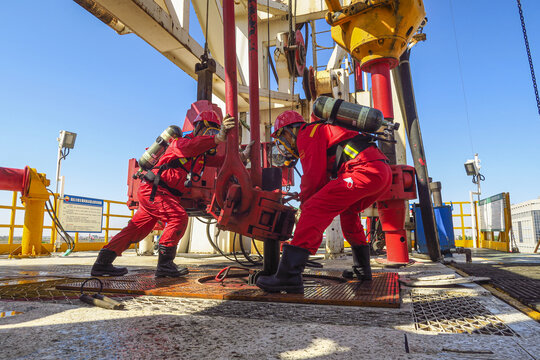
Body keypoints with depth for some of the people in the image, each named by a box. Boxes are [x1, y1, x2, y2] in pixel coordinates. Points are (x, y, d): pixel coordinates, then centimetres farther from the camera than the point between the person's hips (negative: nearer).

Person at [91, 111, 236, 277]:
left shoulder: (202, 153, 15)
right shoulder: (181, 142, -11)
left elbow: (220, 161, 12)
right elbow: (188, 147, -35)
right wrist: (217, 139, -46)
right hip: (153, 189, -9)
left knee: (138, 228, 10)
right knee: (178, 217, -20)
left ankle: (102, 263, 16)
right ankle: (164, 264, -17)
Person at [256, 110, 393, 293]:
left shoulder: (307, 133, 4)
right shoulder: (324, 130, 34)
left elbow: (314, 175, -6)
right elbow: (326, 177, 31)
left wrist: (304, 200, 11)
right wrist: (308, 196, 24)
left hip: (364, 169, -10)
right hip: (384, 172, 10)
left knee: (315, 209, -16)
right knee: (347, 211, 29)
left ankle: (289, 275, -25)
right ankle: (362, 270, 33)